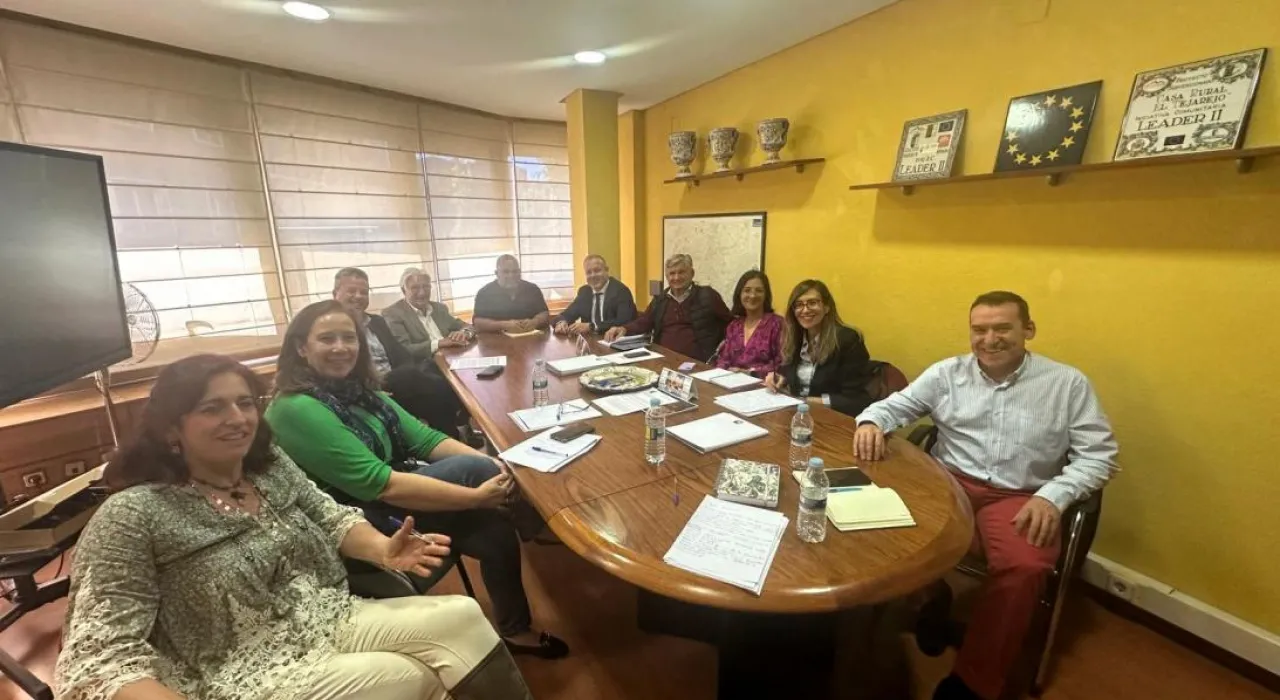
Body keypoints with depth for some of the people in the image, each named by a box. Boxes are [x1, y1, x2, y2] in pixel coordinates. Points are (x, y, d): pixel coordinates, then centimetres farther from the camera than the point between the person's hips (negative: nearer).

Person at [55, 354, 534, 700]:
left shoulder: (270, 463, 4)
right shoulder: (131, 517, -12)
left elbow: (332, 519, 8)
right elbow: (99, 656, -14)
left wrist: (381, 549, -13)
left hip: (336, 619, 5)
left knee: (464, 617, -15)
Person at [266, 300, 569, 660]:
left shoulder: (357, 389, 6)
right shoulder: (296, 409, -21)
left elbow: (423, 438, -1)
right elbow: (377, 484, -29)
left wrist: (491, 461, -17)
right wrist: (476, 495, -31)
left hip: (392, 498, 8)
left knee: (497, 529, -14)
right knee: (471, 468, -23)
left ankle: (516, 630, 10)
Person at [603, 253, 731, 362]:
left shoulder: (708, 295, 5)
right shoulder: (660, 300, 17)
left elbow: (731, 323, 9)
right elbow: (643, 323, 13)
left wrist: (724, 346, -4)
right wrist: (623, 329, -7)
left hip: (695, 362, -3)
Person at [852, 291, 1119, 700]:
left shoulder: (1068, 383, 5)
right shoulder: (947, 373, 7)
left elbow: (1098, 454, 3)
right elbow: (894, 405, 11)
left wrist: (1053, 496, -14)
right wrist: (871, 422, -14)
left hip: (1021, 497, 0)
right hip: (949, 482, 1)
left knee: (1024, 567, -30)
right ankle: (929, 601, 4)